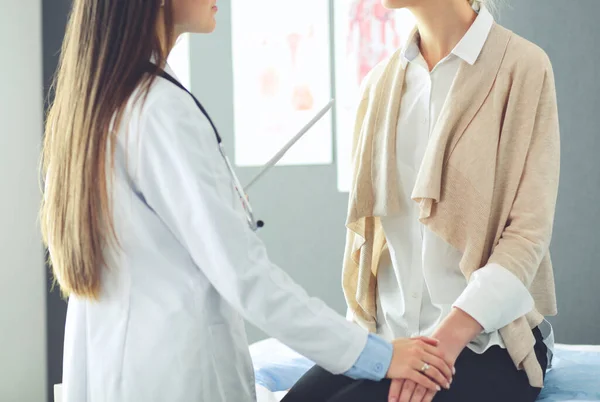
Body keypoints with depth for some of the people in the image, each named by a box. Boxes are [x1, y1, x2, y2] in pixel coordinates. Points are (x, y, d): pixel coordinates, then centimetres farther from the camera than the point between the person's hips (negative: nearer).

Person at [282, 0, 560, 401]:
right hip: (389, 336, 5)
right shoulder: (380, 82, 10)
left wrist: (449, 338, -23)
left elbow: (529, 233, -12)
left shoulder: (522, 67, -6)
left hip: (485, 340, -4)